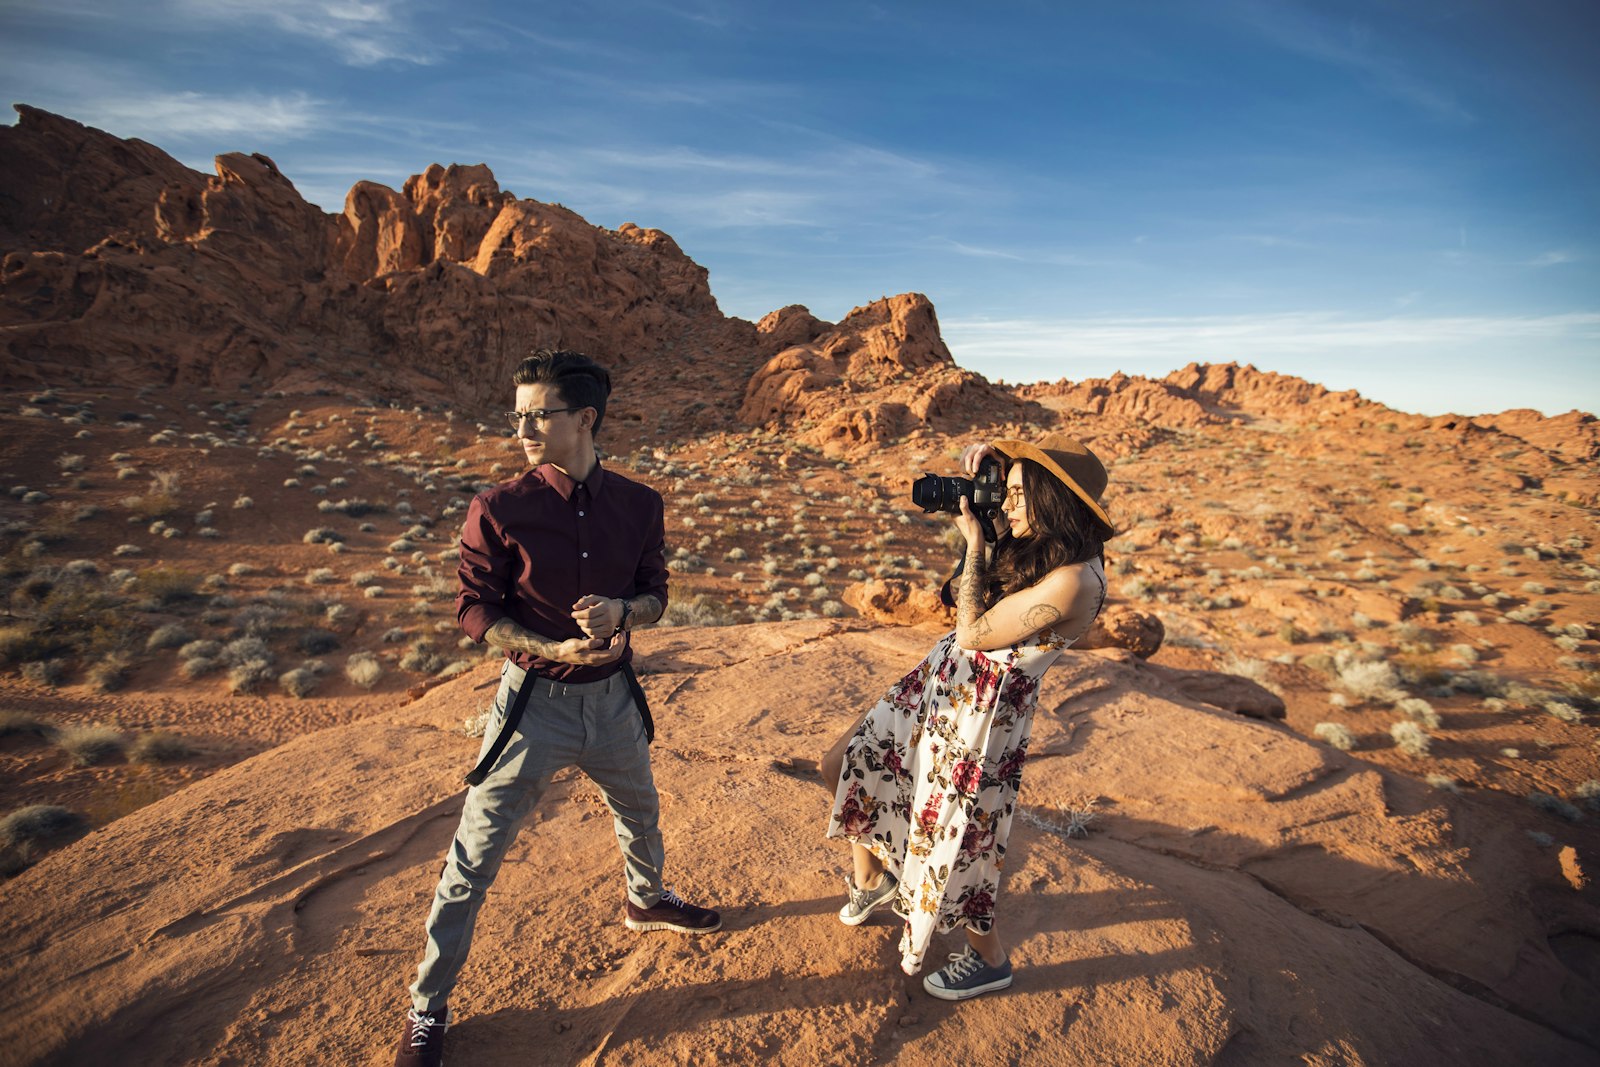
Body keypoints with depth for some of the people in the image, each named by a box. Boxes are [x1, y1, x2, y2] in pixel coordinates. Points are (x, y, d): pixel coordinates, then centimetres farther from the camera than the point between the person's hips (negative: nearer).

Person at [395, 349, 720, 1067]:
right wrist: (556, 650, -22)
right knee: (473, 862, 6)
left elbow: (655, 594, 3)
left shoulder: (639, 505, -6)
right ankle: (427, 1009, 28)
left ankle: (645, 900, 58)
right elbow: (474, 609, -9)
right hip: (534, 703, -3)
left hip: (613, 697, 4)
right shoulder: (498, 510, -15)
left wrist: (620, 611, -20)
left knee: (641, 817, 26)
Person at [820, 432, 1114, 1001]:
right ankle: (870, 875, 40)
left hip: (981, 709, -9)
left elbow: (973, 634, -24)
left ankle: (989, 958, 39)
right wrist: (981, 472, -4)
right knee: (842, 764, 14)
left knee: (954, 839, 10)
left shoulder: (1072, 582, -29)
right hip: (939, 680, 9)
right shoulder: (1040, 543, -2)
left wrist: (974, 542, -19)